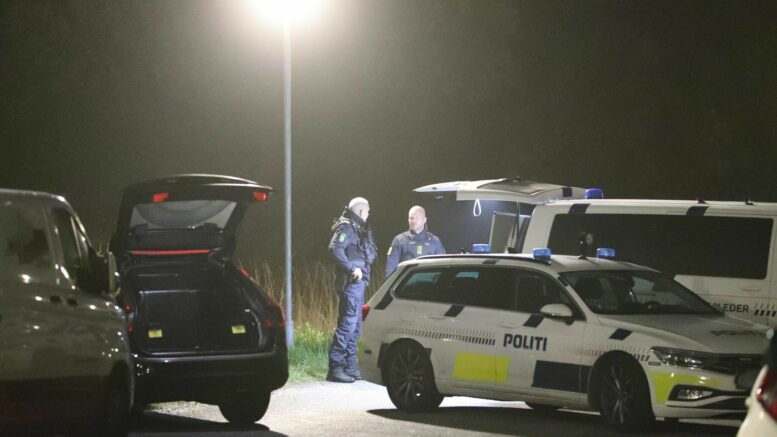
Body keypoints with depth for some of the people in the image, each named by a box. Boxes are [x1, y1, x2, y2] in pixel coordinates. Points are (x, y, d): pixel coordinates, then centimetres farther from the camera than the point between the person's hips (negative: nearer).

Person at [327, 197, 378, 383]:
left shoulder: (360, 229, 20)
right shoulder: (346, 227, -9)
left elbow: (371, 252, 27)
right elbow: (335, 248, -24)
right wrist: (352, 268, -26)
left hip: (359, 282, 10)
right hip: (351, 282, -10)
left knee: (355, 325, 13)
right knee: (347, 323, -13)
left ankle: (350, 367, 18)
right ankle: (336, 368, -13)